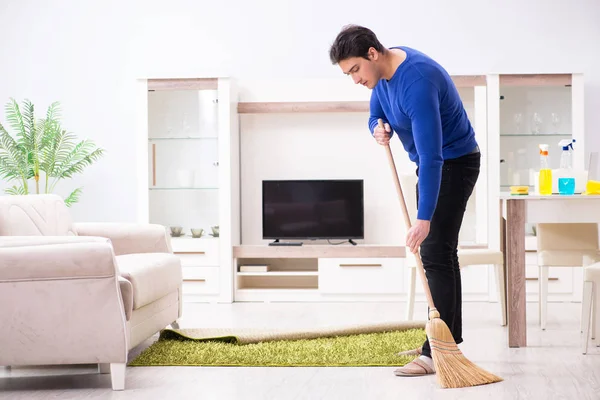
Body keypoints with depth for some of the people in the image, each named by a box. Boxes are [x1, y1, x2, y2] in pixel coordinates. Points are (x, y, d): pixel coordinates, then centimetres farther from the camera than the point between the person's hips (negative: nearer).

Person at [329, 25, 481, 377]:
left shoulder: (417, 81, -32)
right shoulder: (383, 71, -2)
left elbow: (431, 156, -36)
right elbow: (376, 115, 14)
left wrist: (423, 219, -40)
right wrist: (378, 129, -12)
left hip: (454, 165, -10)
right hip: (435, 163, 10)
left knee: (435, 254, -14)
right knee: (441, 253, 13)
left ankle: (437, 353, -14)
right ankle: (449, 338, 22)